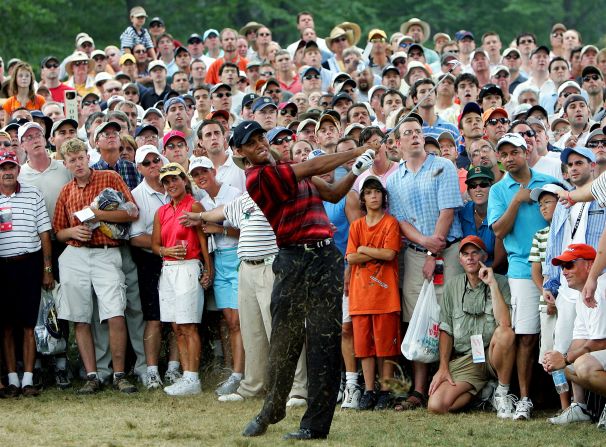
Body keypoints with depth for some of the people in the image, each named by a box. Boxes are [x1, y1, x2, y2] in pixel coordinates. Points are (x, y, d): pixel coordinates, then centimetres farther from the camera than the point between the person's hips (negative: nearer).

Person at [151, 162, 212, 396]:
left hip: (188, 268, -7)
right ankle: (186, 375, 9)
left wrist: (208, 270, -14)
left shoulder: (194, 206, -5)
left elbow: (204, 240, -9)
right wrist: (167, 251, -7)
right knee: (177, 328, 6)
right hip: (167, 269, 7)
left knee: (188, 326, -8)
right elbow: (155, 244, 14)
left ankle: (192, 380, -9)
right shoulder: (162, 212, 14)